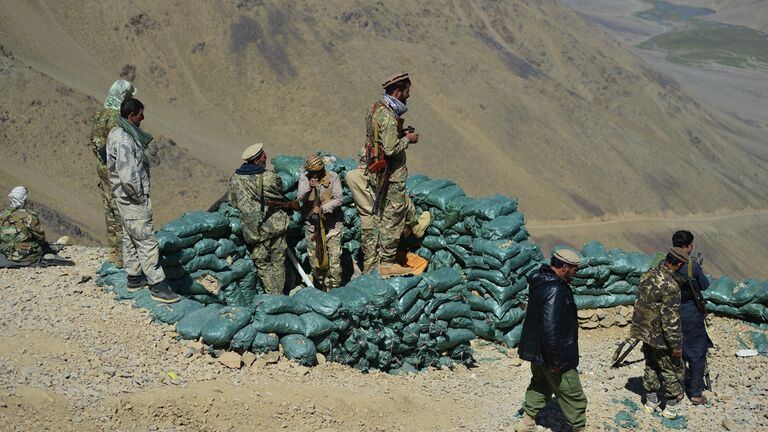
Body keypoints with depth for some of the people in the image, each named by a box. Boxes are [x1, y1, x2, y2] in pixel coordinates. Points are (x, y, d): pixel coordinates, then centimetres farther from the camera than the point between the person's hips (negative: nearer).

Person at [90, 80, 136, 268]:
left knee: (110, 211, 16)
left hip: (103, 168, 10)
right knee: (122, 213, -4)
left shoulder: (100, 114, 9)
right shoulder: (115, 118, -20)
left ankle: (114, 252, 24)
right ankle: (122, 256, -2)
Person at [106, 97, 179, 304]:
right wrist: (139, 195, -17)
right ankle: (158, 287, 1)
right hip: (134, 201, -11)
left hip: (125, 199, 11)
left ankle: (134, 279, 33)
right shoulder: (124, 141, -26)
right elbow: (127, 177, -29)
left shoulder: (116, 133, 6)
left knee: (130, 238, 20)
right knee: (147, 242, -4)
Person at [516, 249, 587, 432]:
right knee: (573, 396, 5)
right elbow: (550, 328, -31)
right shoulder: (555, 290, -27)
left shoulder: (540, 280, 4)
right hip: (554, 354, -10)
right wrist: (555, 361, -25)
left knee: (540, 385, 27)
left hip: (537, 350, 10)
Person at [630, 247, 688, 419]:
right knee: (672, 370, 9)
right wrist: (676, 345, -17)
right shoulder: (670, 286, -26)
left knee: (651, 366, 21)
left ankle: (651, 402, 31)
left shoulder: (647, 275, -2)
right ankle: (672, 408, 18)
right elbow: (670, 319, -25)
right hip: (660, 337, -8)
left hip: (644, 330, 8)